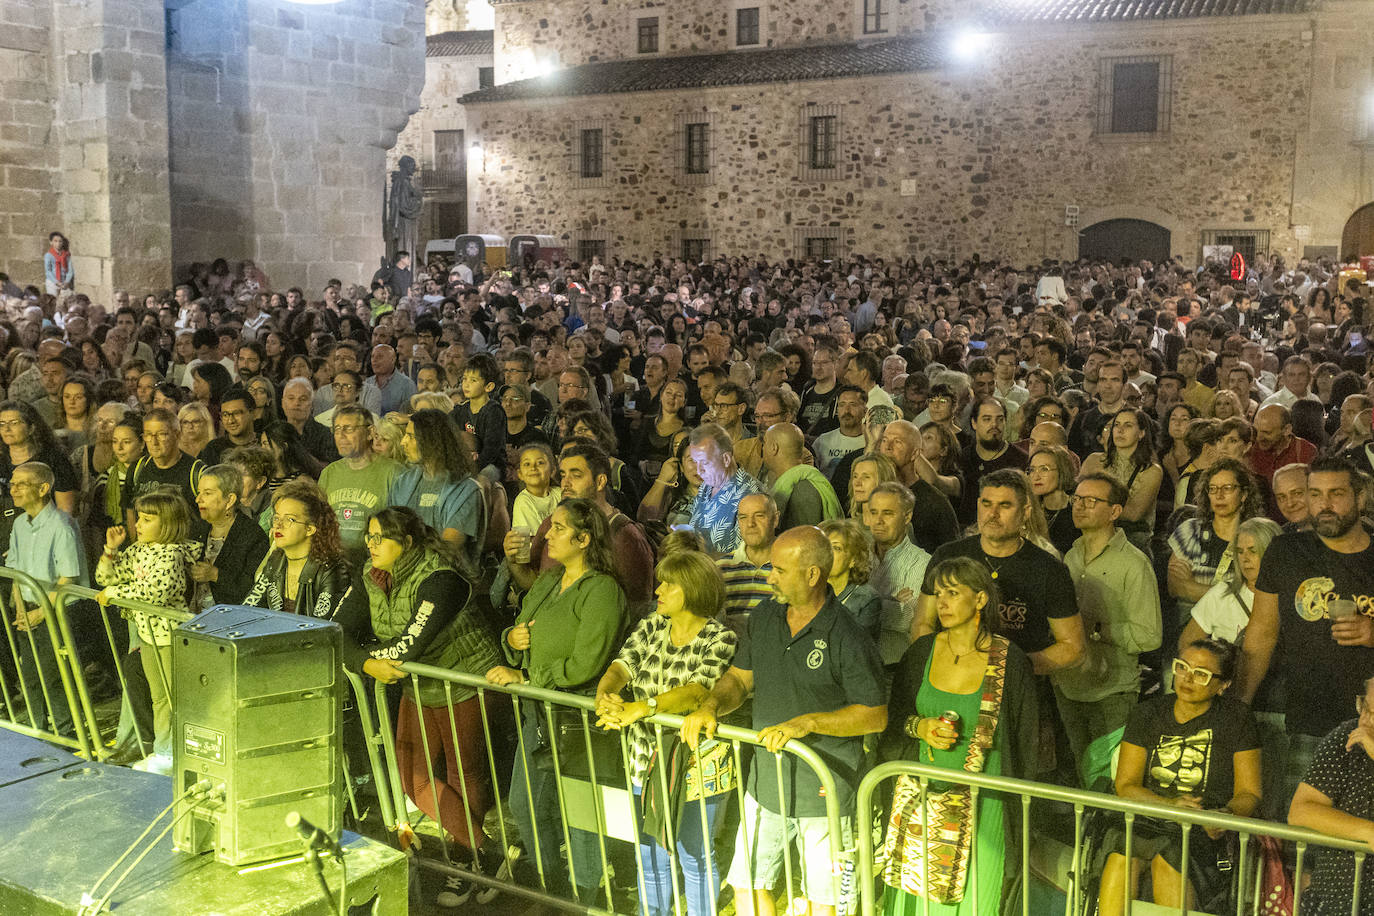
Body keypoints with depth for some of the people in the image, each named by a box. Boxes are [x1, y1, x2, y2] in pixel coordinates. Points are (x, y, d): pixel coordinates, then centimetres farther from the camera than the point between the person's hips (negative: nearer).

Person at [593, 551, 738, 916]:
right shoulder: (650, 628, 5)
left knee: (695, 857, 10)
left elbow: (696, 690, -27)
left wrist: (641, 707, -39)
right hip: (647, 762, 5)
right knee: (650, 856, 18)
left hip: (696, 766, -5)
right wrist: (606, 695, -28)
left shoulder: (720, 639, -13)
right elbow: (620, 667, -5)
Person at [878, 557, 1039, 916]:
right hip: (919, 796, 3)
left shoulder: (1010, 663, -8)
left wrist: (1019, 813, -1)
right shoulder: (921, 652, 1)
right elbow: (892, 718, 10)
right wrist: (921, 727, -11)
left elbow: (1024, 742, -1)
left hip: (980, 803, -3)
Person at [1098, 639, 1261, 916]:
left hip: (1205, 834, -2)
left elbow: (1249, 793, 4)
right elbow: (1126, 786, 5)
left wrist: (1227, 815, -19)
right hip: (1147, 824, 2)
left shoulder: (1234, 718, 5)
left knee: (1167, 860, -36)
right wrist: (1171, 804, -15)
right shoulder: (1148, 714, 10)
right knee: (1122, 856, -33)